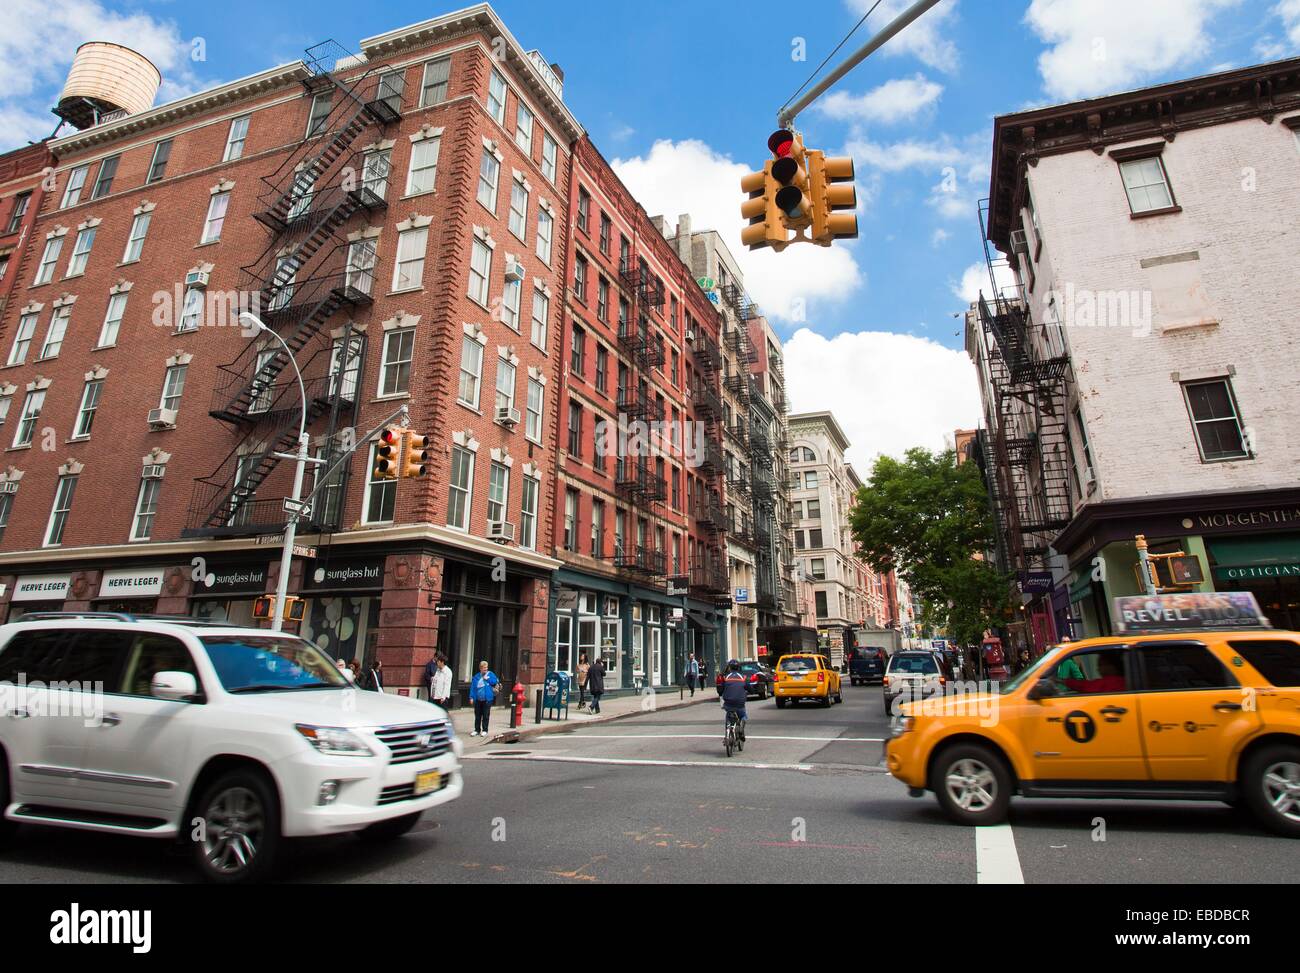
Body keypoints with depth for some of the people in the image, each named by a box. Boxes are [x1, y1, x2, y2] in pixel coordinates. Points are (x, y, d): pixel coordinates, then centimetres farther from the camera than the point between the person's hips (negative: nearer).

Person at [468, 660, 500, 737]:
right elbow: (472, 687, 2)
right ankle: (477, 730, 20)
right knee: (477, 715, 9)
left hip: (487, 699, -2)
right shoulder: (476, 676, 4)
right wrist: (472, 697, -6)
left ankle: (485, 730, 13)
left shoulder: (490, 674, 3)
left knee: (486, 715, 3)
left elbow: (496, 681, -4)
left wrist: (487, 679, -10)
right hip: (478, 699, 2)